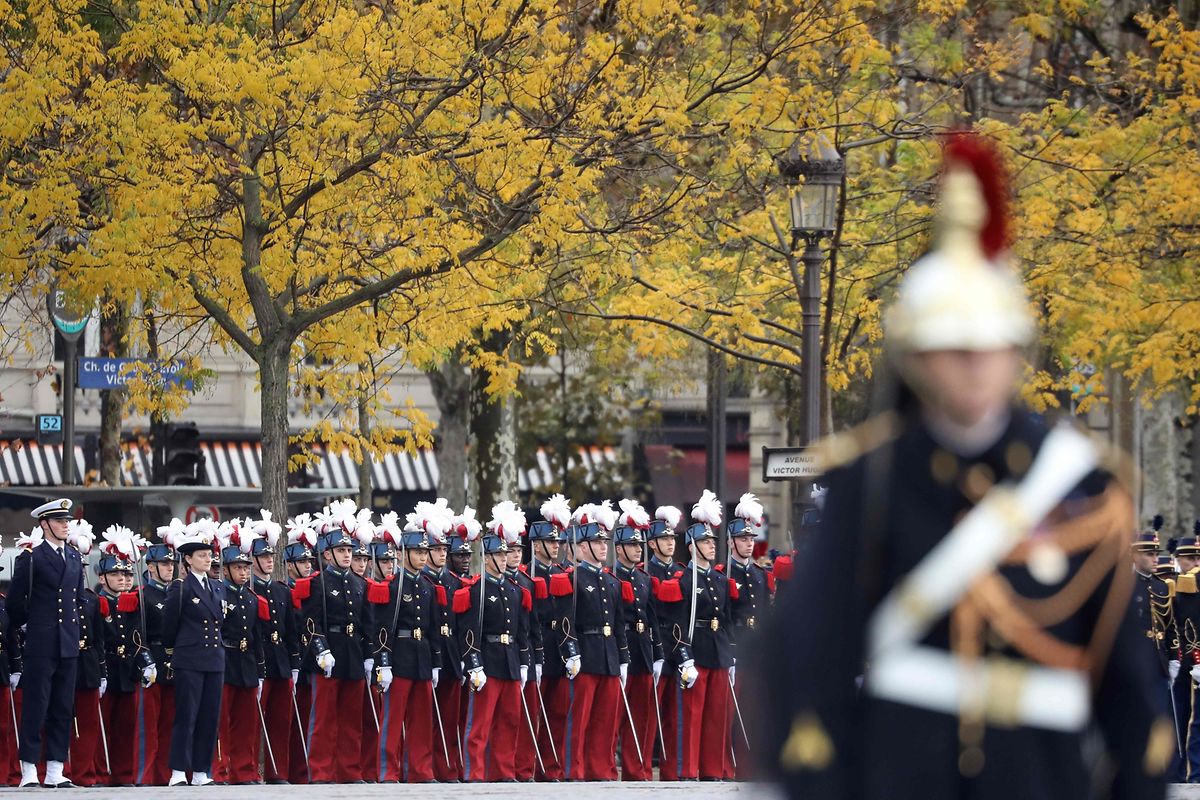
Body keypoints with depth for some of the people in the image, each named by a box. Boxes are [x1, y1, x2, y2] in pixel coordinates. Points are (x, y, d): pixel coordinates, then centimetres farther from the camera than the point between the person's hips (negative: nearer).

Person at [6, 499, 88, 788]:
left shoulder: (74, 557, 13)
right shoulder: (31, 558, -6)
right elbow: (13, 601, -2)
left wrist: (76, 628, 15)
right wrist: (25, 625, 7)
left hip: (69, 645, 6)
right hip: (40, 645, -6)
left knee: (63, 710, 6)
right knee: (35, 708, -4)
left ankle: (55, 771, 10)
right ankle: (29, 772, -1)